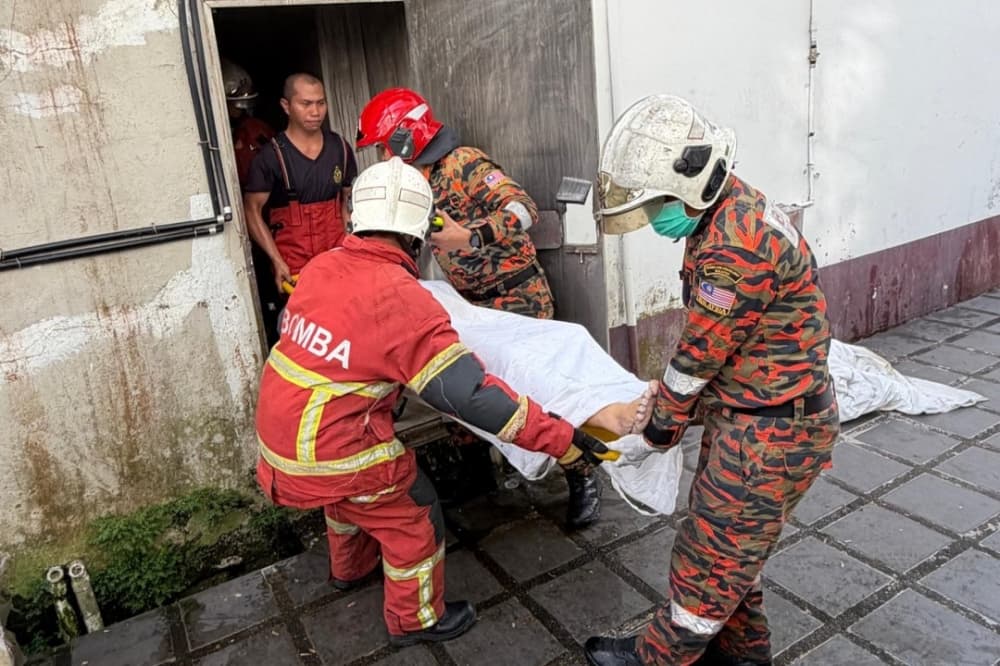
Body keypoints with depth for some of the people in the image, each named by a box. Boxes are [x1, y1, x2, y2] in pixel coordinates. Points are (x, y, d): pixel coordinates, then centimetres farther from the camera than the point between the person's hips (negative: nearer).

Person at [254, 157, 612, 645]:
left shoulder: (320, 266, -2)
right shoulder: (403, 299, -24)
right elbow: (469, 393, -28)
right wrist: (558, 438, -23)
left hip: (279, 432, 8)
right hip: (334, 449, -8)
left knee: (347, 495, 34)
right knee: (414, 521, 14)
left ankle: (351, 569, 60)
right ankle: (416, 619, 36)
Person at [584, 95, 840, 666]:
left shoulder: (736, 245, -29)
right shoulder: (726, 210, 4)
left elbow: (701, 353, -18)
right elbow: (707, 339, 10)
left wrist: (661, 427, -3)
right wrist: (671, 400, 8)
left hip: (773, 430, -10)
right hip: (747, 413, 10)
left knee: (712, 556, 9)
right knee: (730, 543, 23)